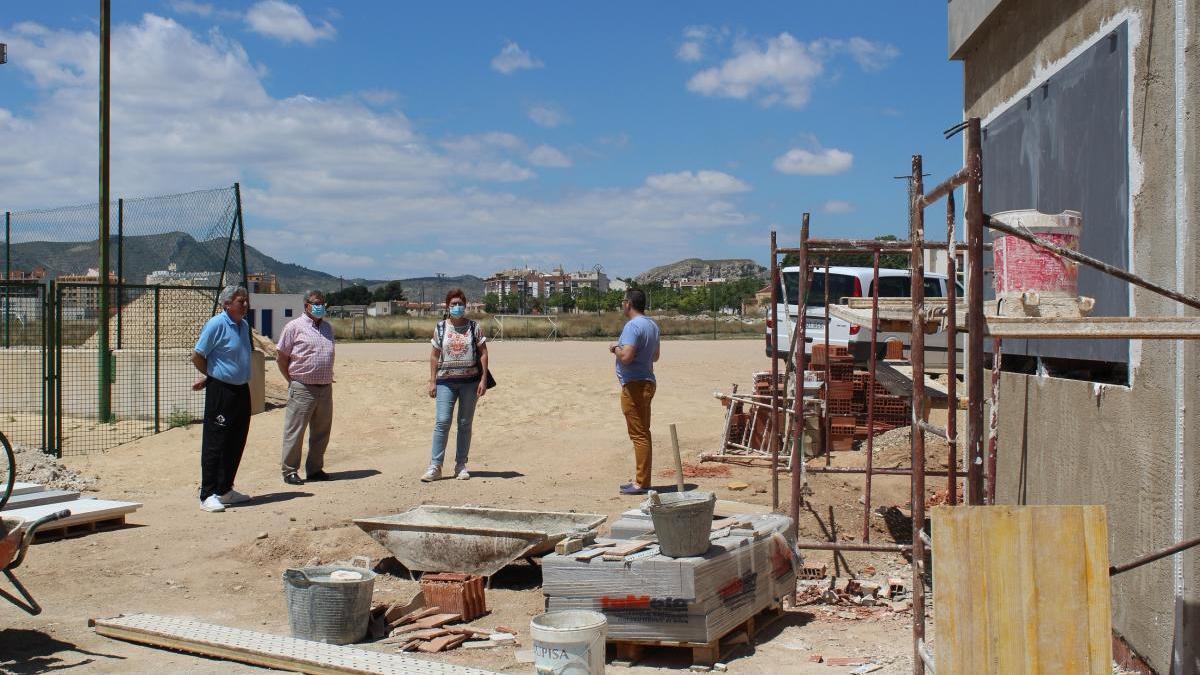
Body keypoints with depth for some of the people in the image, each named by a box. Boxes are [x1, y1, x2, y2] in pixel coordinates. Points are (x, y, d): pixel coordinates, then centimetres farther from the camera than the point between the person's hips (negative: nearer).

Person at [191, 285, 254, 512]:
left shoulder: (244, 325, 13)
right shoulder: (217, 324, -12)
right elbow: (197, 357, -9)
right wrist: (211, 376, 5)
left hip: (242, 390, 8)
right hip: (221, 391, -8)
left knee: (237, 442, 12)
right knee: (215, 443, -6)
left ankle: (225, 490, 23)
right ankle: (208, 495, -2)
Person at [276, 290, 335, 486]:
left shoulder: (328, 328, 15)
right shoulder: (295, 327, -4)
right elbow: (281, 358, -2)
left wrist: (328, 378, 15)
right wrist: (293, 380, -1)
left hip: (325, 387, 6)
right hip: (303, 389, -6)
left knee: (321, 431, 11)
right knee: (295, 431, -2)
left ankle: (315, 469, 22)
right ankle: (289, 471, 6)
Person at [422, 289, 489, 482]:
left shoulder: (473, 327, 4)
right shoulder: (441, 328, 6)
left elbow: (483, 353, 3)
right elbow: (434, 356, 8)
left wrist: (483, 380, -4)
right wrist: (432, 381, 2)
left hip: (470, 381, 0)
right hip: (446, 381, 0)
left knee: (465, 424, 6)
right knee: (442, 422, -9)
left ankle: (461, 466, 14)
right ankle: (435, 466, -7)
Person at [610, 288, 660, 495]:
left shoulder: (632, 326, -17)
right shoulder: (652, 325, 14)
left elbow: (626, 356, -27)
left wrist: (615, 348, -7)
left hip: (634, 386, -10)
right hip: (647, 382, 10)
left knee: (639, 435, -7)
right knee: (643, 434, 14)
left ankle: (642, 483, -5)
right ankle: (641, 479, 21)